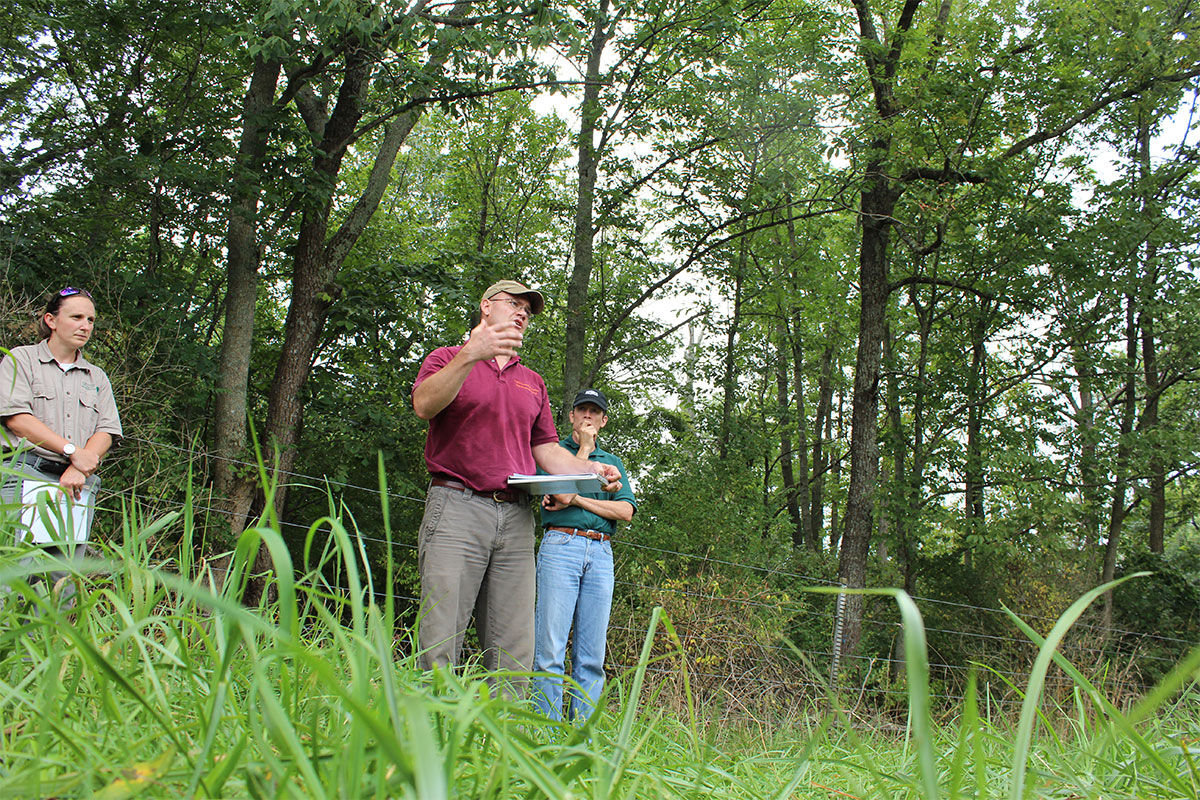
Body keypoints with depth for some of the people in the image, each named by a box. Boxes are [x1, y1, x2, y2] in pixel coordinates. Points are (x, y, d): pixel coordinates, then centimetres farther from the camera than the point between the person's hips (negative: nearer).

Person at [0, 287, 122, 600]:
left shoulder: (97, 377, 22)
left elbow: (107, 431, 10)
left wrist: (79, 469, -8)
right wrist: (72, 451, -10)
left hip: (80, 483, 4)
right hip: (26, 476, -4)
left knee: (65, 580, -2)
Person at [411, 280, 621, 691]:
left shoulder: (533, 383, 27)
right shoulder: (449, 359, 13)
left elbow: (546, 450, 24)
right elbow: (424, 405, -7)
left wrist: (591, 470, 5)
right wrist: (471, 355, -19)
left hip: (516, 518, 5)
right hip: (457, 507, -4)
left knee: (514, 653, -1)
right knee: (440, 643, -11)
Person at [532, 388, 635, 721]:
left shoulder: (612, 461, 23)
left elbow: (626, 511, 7)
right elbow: (563, 489, -7)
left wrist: (576, 499, -3)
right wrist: (584, 448, 2)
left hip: (601, 554, 4)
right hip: (560, 546, -4)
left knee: (592, 656, 0)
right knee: (550, 649, -10)